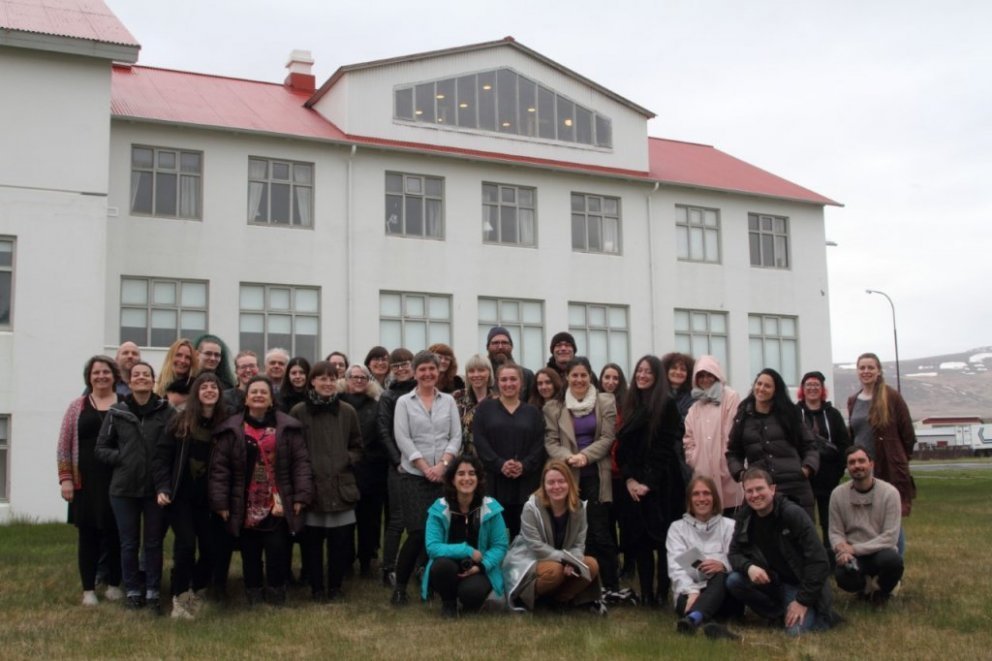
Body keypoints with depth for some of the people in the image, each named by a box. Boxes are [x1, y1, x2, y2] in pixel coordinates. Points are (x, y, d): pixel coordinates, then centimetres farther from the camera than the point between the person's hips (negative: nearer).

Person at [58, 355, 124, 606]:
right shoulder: (78, 406, 7)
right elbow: (64, 445, 6)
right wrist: (65, 478, -2)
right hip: (86, 481, 1)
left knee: (115, 533, 5)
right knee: (88, 534, 5)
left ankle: (114, 585, 18)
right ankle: (88, 589, 13)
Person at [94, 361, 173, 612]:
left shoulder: (166, 411, -6)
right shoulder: (117, 412, -1)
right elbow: (101, 448, 5)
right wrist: (122, 458, -7)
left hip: (156, 487, -1)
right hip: (124, 488, 1)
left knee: (154, 542, 10)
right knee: (129, 543, 11)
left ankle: (153, 592, 21)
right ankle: (132, 590, 24)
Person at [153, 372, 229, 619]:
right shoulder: (180, 421, -2)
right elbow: (161, 456, -3)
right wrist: (162, 488, -13)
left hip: (209, 499, 2)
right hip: (181, 496, -2)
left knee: (212, 548, 1)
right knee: (186, 544, -13)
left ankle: (197, 595, 24)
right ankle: (180, 598, 4)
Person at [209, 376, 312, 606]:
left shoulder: (288, 427, 1)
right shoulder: (232, 429, 1)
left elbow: (301, 463, 0)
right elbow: (219, 468, 0)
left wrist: (300, 497, -7)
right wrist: (220, 502, -5)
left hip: (278, 506, -1)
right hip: (245, 508, 1)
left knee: (277, 552, 1)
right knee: (250, 555, 10)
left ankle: (277, 595, 17)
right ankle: (253, 596, 23)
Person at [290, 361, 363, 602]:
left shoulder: (347, 411, 6)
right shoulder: (298, 411, -1)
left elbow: (357, 447, 14)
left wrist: (348, 460, -4)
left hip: (341, 485, 2)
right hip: (310, 485, -1)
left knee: (340, 539, 4)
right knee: (311, 540, 4)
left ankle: (335, 586, 20)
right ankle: (316, 587, 18)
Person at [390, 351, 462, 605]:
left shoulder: (448, 401, 11)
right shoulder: (404, 402, 5)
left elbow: (456, 436, 5)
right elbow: (402, 439, -4)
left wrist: (443, 464, -11)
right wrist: (425, 468, -12)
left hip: (444, 476, 2)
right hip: (413, 475, -2)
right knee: (417, 533, -11)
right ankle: (400, 586, 3)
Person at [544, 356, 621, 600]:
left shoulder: (606, 402, 6)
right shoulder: (554, 407, 9)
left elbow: (607, 438, -1)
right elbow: (550, 442, 2)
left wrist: (584, 455, -15)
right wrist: (568, 457, -17)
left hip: (597, 475, -1)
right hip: (569, 476, 1)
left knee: (600, 532, -6)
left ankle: (611, 586, 1)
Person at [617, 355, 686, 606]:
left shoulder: (667, 404, -3)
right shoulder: (630, 405, 12)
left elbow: (667, 447, -8)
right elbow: (623, 445, 8)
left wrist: (650, 482, -12)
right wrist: (629, 479, -4)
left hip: (661, 483, -5)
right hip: (634, 483, 5)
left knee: (662, 538, -2)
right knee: (639, 537, 4)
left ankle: (662, 593, 4)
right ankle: (646, 593, 10)